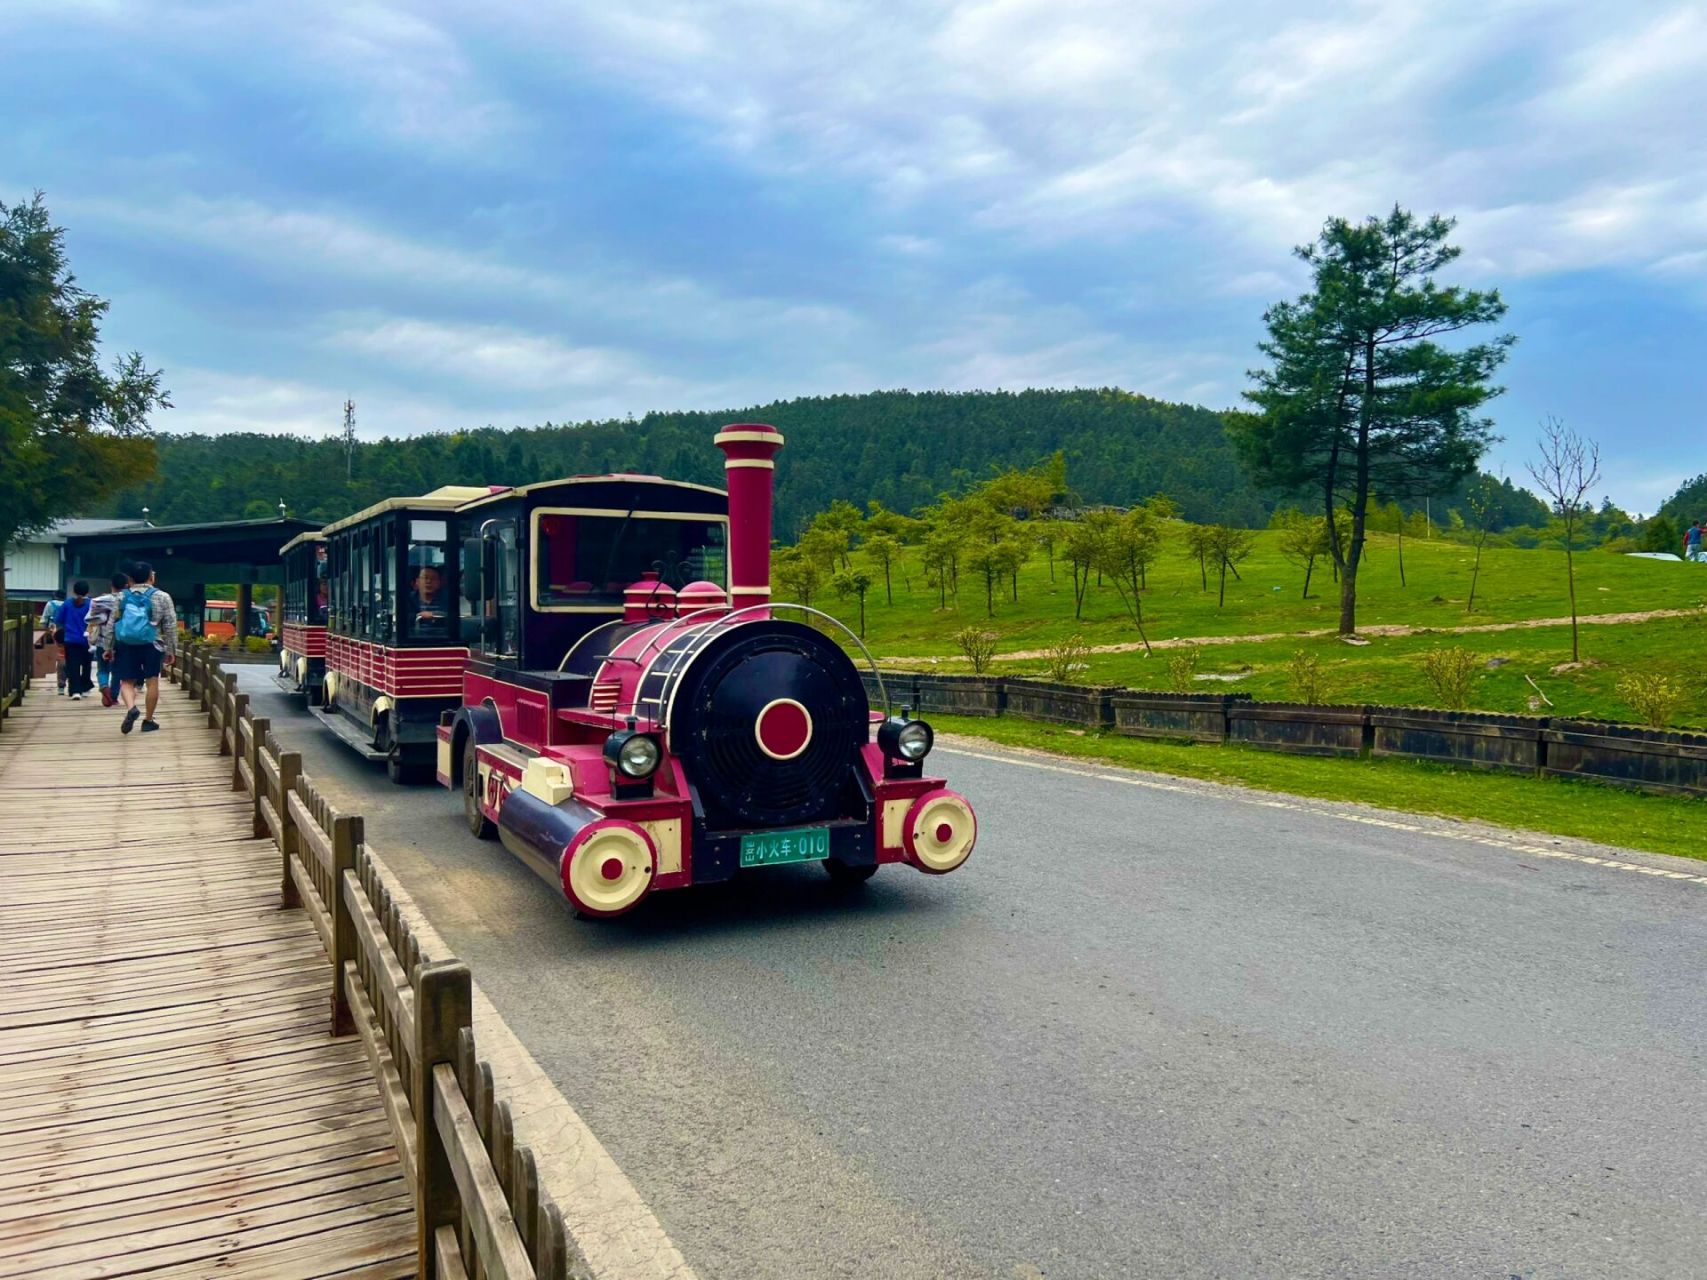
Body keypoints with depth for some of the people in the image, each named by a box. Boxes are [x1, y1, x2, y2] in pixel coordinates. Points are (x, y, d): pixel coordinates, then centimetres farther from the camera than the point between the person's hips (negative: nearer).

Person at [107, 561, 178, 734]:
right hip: (151, 645, -1)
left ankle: (131, 708, -21)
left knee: (126, 681, 7)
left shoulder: (121, 597, 5)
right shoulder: (162, 597, -1)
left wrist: (109, 648, 13)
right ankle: (148, 721, 10)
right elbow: (170, 626, -2)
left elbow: (112, 624, 6)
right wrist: (171, 650, 4)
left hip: (125, 645, 2)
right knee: (152, 681, 7)